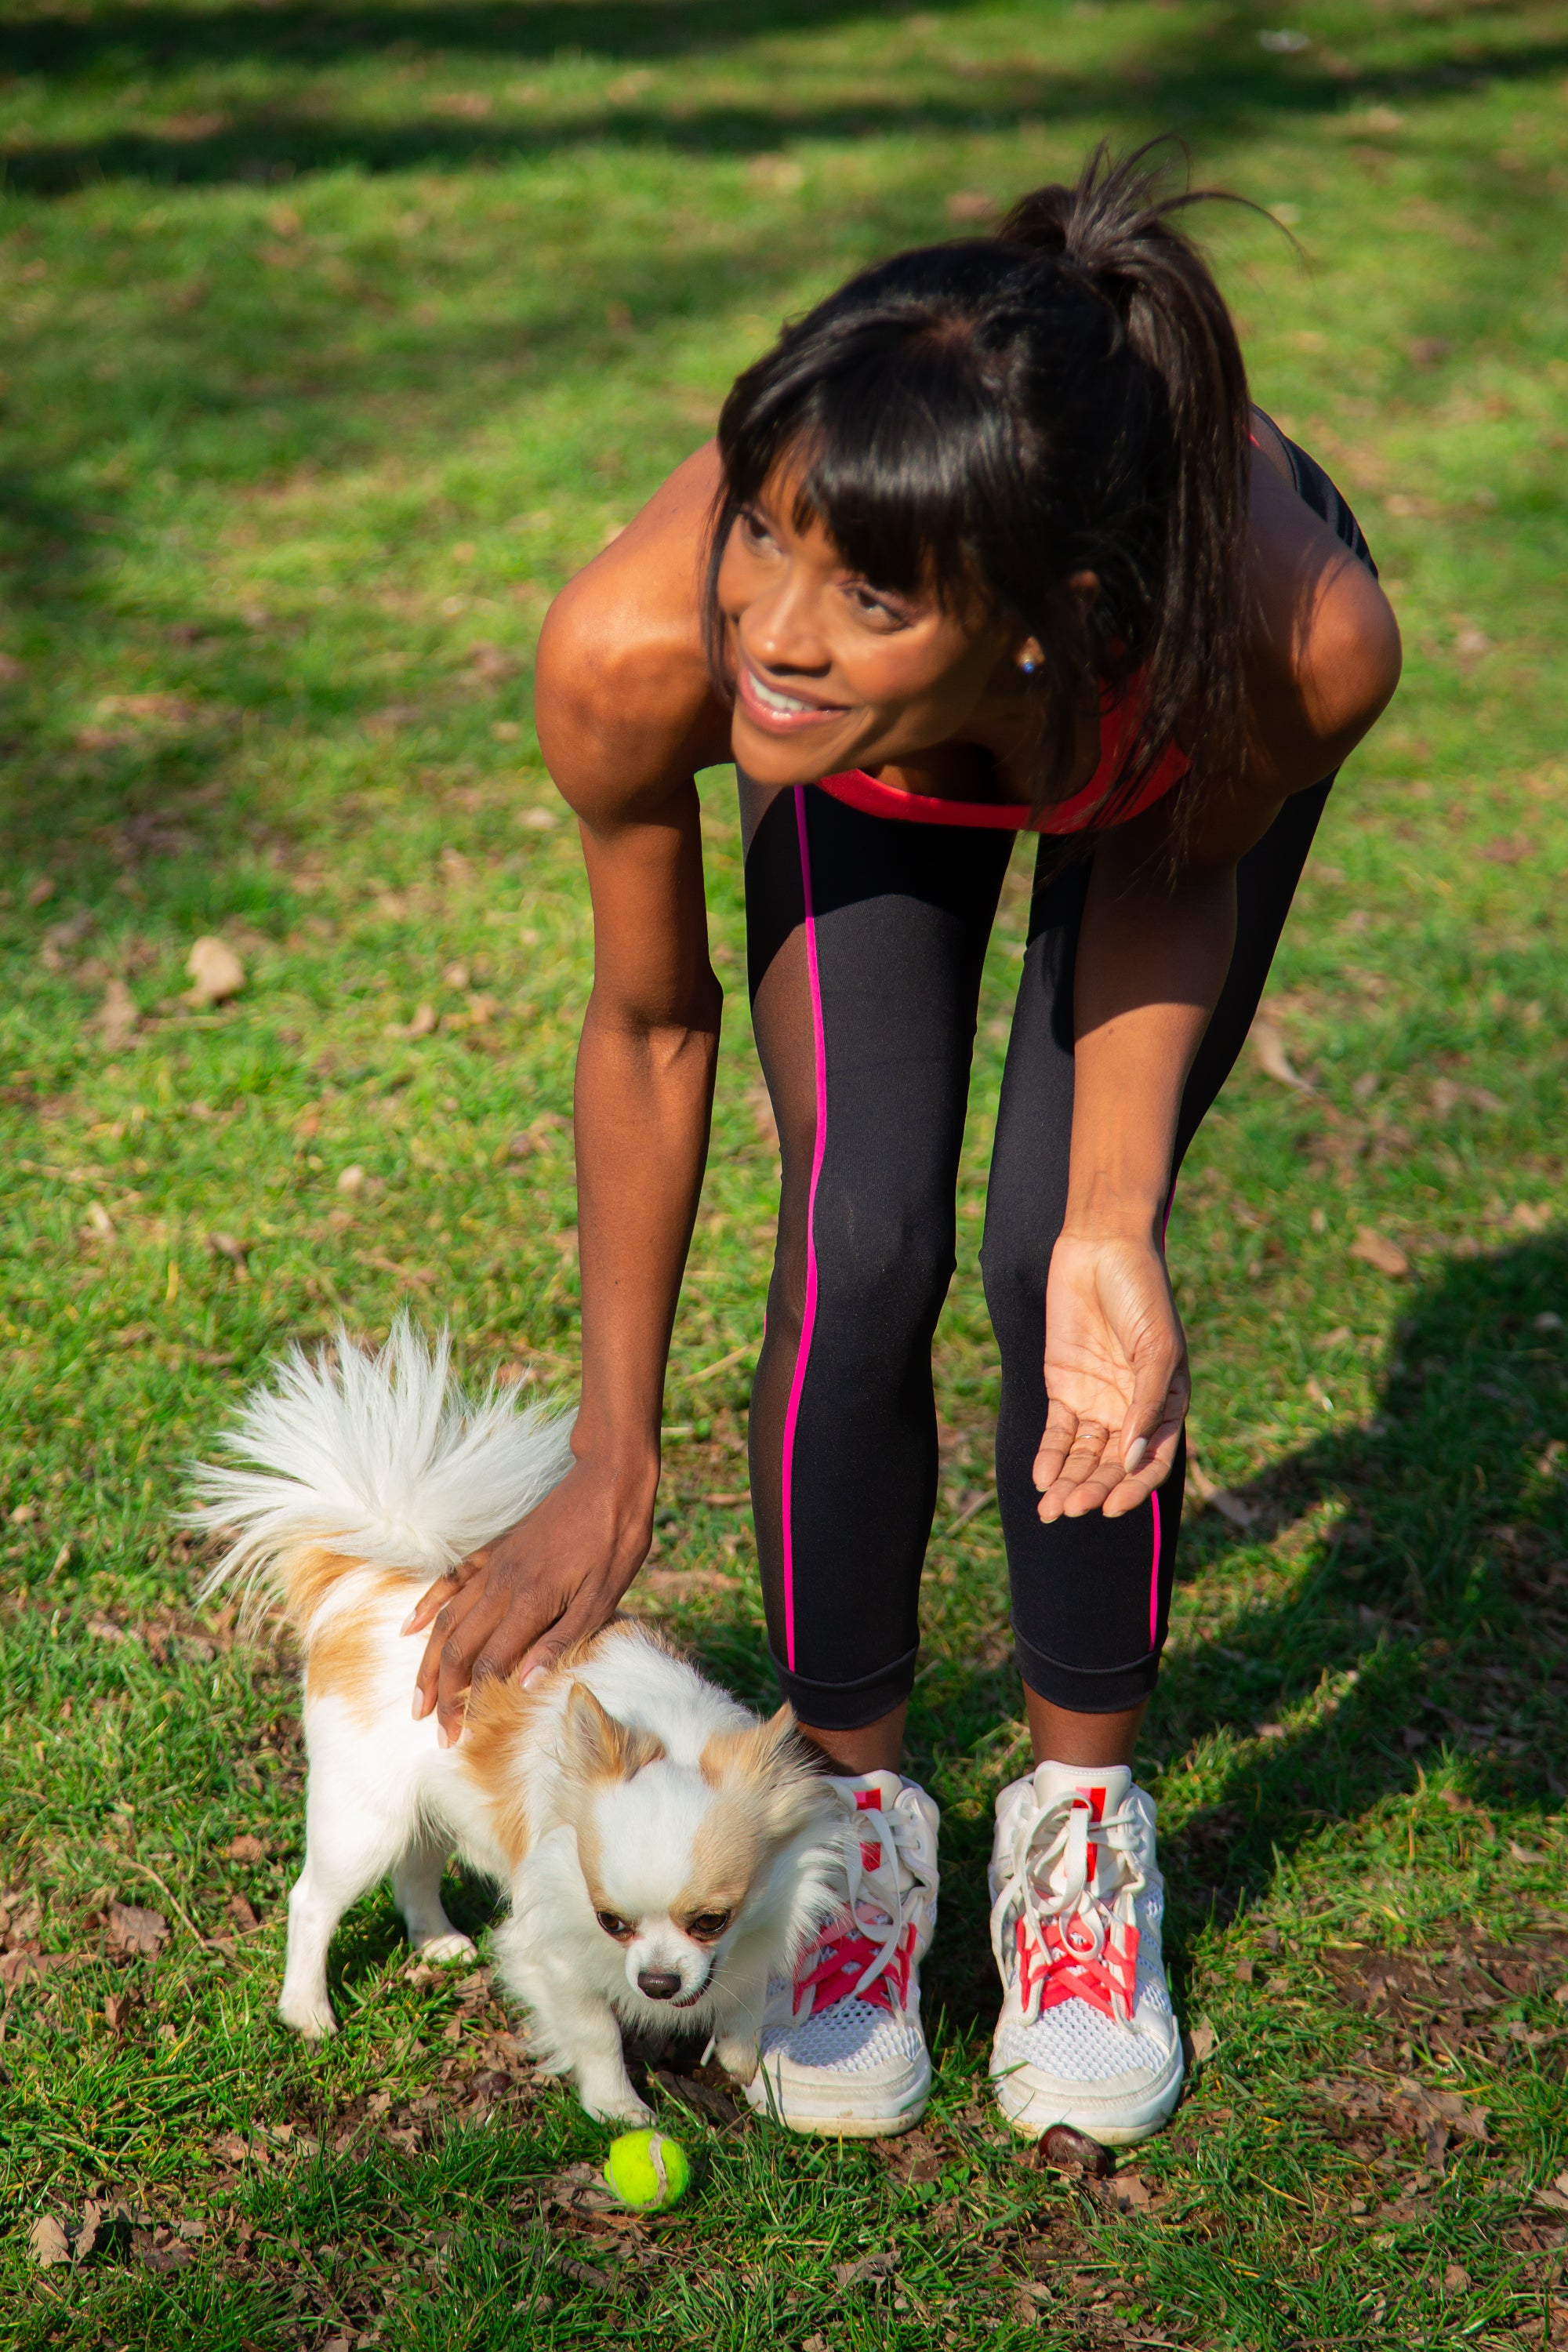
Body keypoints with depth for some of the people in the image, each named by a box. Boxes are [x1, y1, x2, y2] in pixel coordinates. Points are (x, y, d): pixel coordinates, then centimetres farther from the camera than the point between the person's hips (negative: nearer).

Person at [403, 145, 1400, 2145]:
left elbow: (1172, 870, -19)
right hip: (873, 780, 1)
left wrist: (1116, 1233, -33)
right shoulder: (638, 647, -41)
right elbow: (653, 1027, -21)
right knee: (861, 1251, -13)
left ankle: (1081, 1812, 14)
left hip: (1168, 695, 0)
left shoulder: (1302, 639, -45)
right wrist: (613, 1463, -11)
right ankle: (857, 1807, 13)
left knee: (1052, 1257, -13)